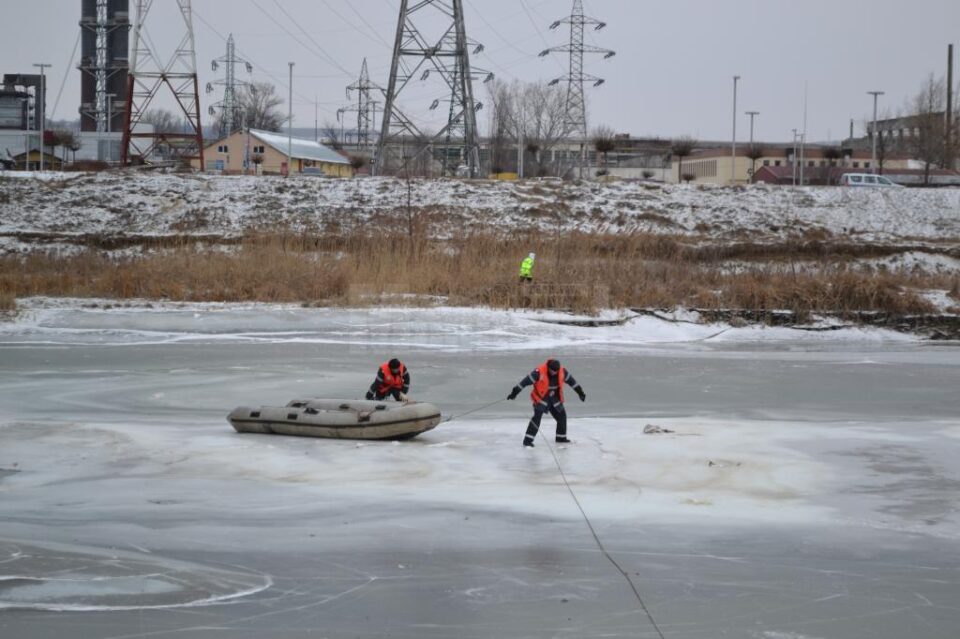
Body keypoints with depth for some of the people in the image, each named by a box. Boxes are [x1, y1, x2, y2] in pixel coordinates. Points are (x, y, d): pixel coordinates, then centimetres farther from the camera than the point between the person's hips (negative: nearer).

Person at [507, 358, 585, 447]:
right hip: (541, 398, -5)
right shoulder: (539, 372, -26)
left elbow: (571, 381, 5)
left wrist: (580, 392, 13)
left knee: (561, 416, 9)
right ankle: (528, 440, -17)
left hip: (554, 398, 5)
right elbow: (526, 381, -21)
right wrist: (514, 392, -19)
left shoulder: (562, 371, -11)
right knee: (537, 417, -19)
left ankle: (561, 438, 29)